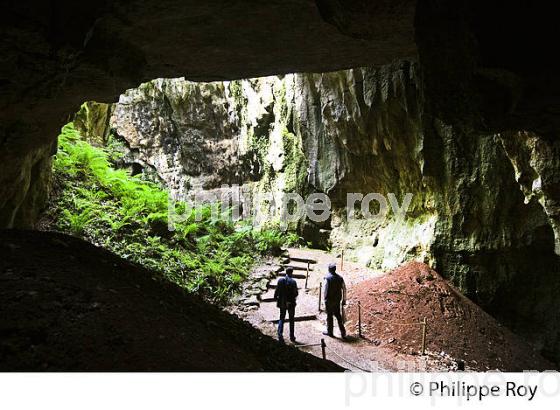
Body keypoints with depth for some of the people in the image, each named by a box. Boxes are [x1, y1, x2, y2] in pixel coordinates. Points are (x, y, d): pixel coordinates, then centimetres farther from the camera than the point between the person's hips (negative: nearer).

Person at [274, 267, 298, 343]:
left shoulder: (280, 280, -6)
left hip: (282, 303, 2)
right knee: (291, 320, 13)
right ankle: (292, 337, 18)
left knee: (281, 319, 14)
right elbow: (296, 293, -12)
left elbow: (276, 291, -3)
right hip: (291, 303, -2)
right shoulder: (293, 281, -14)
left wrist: (276, 299, 12)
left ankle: (280, 336, 7)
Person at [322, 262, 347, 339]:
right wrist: (344, 300, 10)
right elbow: (344, 289, 3)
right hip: (337, 300, 5)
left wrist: (324, 298, -1)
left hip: (329, 300, -5)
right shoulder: (340, 278, 0)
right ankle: (343, 332, 12)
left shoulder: (327, 278, -15)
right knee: (338, 315, 14)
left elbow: (324, 289, -14)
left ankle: (329, 331, 20)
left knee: (329, 315, 8)